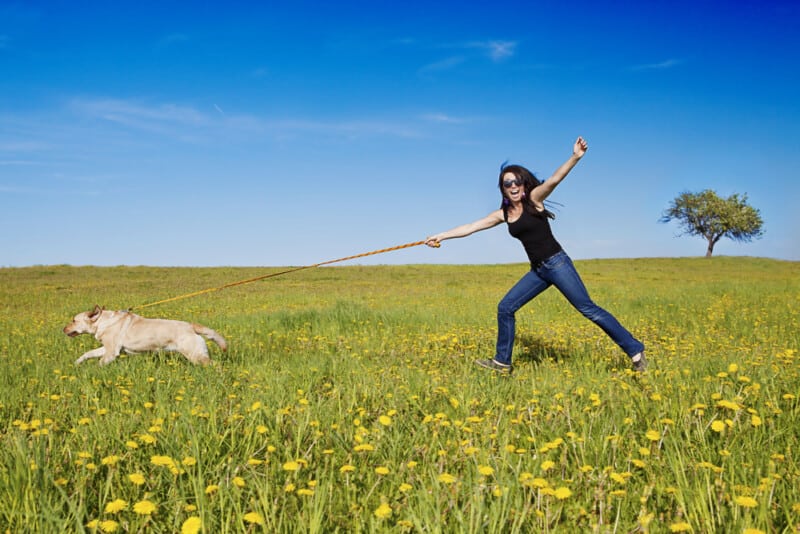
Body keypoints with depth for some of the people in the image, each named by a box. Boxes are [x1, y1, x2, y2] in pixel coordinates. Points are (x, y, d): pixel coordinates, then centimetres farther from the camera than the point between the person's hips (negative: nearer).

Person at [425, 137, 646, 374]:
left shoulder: (534, 198, -7)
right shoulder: (503, 214, 8)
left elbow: (554, 180, -24)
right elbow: (471, 226, 11)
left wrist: (575, 157, -40)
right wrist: (441, 236, 10)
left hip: (557, 263, -6)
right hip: (537, 271, 6)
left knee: (588, 308, -7)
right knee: (505, 307, 6)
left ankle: (635, 351, 2)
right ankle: (502, 362, 18)